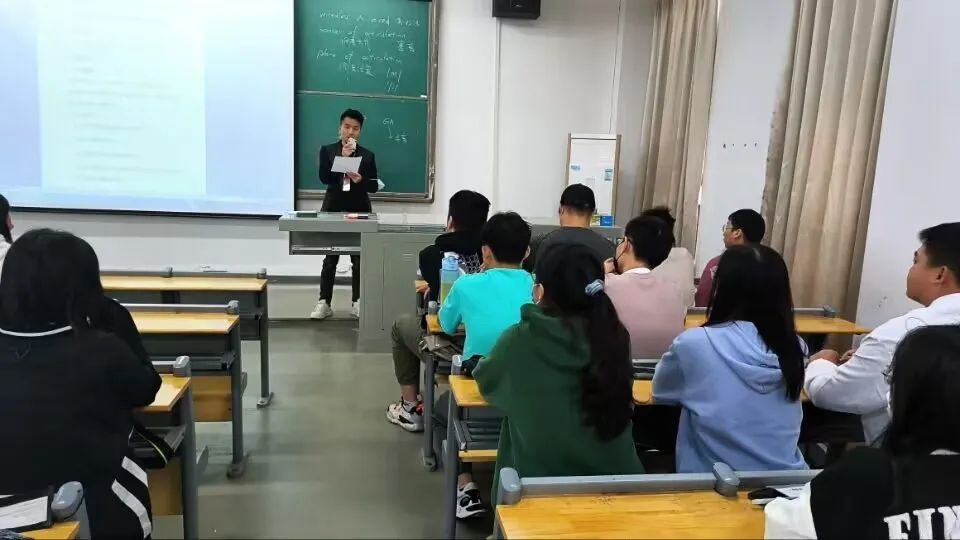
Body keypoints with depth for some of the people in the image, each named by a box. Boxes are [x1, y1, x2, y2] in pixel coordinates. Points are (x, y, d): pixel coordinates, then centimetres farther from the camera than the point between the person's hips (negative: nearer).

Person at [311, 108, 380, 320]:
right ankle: (324, 303, 9)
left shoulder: (368, 155, 5)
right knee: (330, 259, 3)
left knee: (359, 259, 5)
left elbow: (374, 186, 3)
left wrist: (360, 180, -17)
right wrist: (342, 157, -17)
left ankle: (358, 302, 14)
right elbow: (324, 177, -11)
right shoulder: (327, 150, 3)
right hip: (333, 210, -1)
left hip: (359, 211, 1)